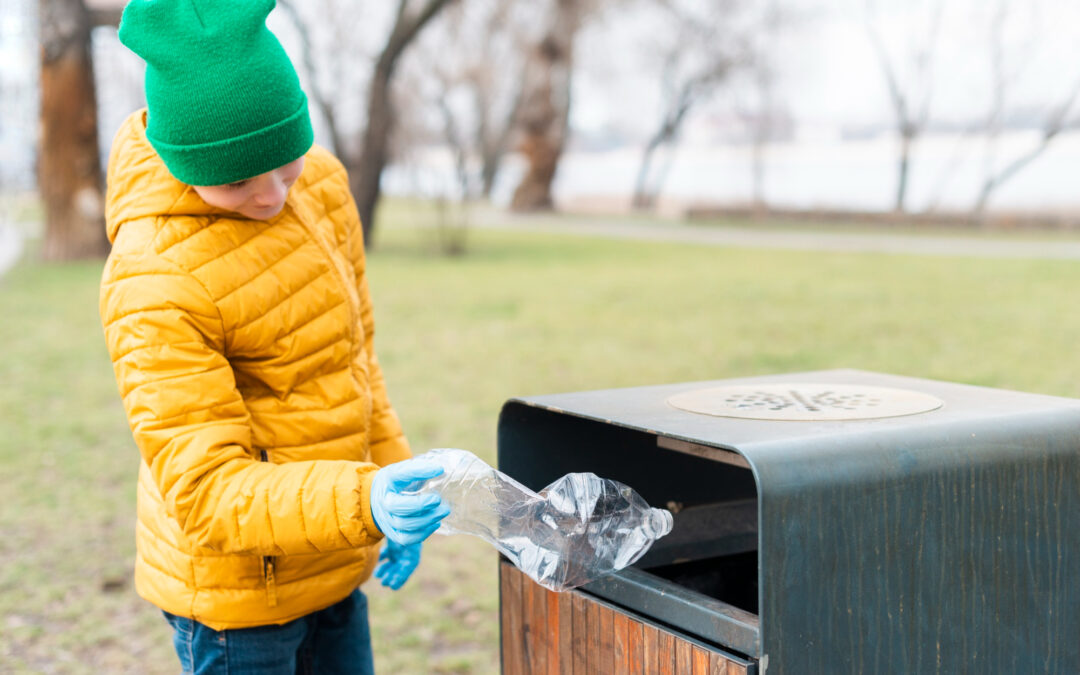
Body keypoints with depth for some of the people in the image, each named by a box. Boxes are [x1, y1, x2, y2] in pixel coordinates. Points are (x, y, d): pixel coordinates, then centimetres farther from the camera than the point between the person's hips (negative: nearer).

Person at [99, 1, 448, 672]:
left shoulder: (320, 181, -2)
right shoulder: (152, 287, -25)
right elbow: (206, 493, -28)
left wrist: (392, 480, 12)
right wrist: (363, 503, -41)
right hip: (237, 588, -7)